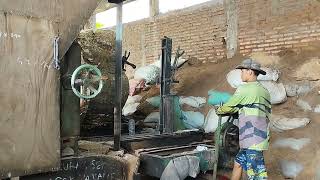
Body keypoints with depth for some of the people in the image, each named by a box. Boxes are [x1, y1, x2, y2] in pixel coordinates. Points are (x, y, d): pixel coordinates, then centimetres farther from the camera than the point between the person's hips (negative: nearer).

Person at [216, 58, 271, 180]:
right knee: (238, 163, 20)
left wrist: (219, 111, 18)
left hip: (253, 140, -10)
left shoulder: (245, 89, -10)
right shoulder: (263, 91, 17)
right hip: (251, 139, 10)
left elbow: (229, 107, 0)